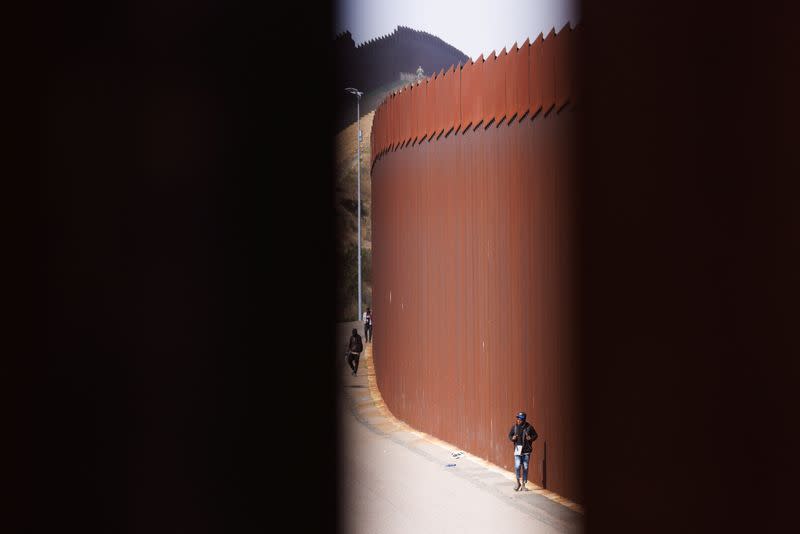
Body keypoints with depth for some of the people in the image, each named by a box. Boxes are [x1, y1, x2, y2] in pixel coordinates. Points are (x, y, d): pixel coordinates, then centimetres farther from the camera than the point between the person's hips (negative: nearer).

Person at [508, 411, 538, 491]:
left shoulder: (529, 427, -4)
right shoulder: (515, 427, 1)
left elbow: (535, 435, 5)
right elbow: (509, 435, 12)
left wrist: (531, 438, -15)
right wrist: (512, 438, -10)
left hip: (526, 450, 0)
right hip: (518, 449, 0)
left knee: (525, 467, 5)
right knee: (517, 466, -12)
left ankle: (523, 485, 15)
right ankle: (518, 483, 7)